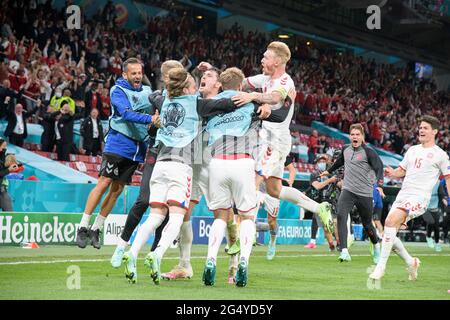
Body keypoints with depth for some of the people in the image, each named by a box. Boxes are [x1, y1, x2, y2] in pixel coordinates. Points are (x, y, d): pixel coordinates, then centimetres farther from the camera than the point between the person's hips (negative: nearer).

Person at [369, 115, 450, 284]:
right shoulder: (412, 150, 18)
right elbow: (402, 171, 24)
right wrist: (391, 173, 1)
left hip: (419, 197, -7)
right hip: (403, 194, 7)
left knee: (390, 221, -28)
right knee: (389, 233, -1)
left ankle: (381, 266, -25)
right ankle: (411, 262, 24)